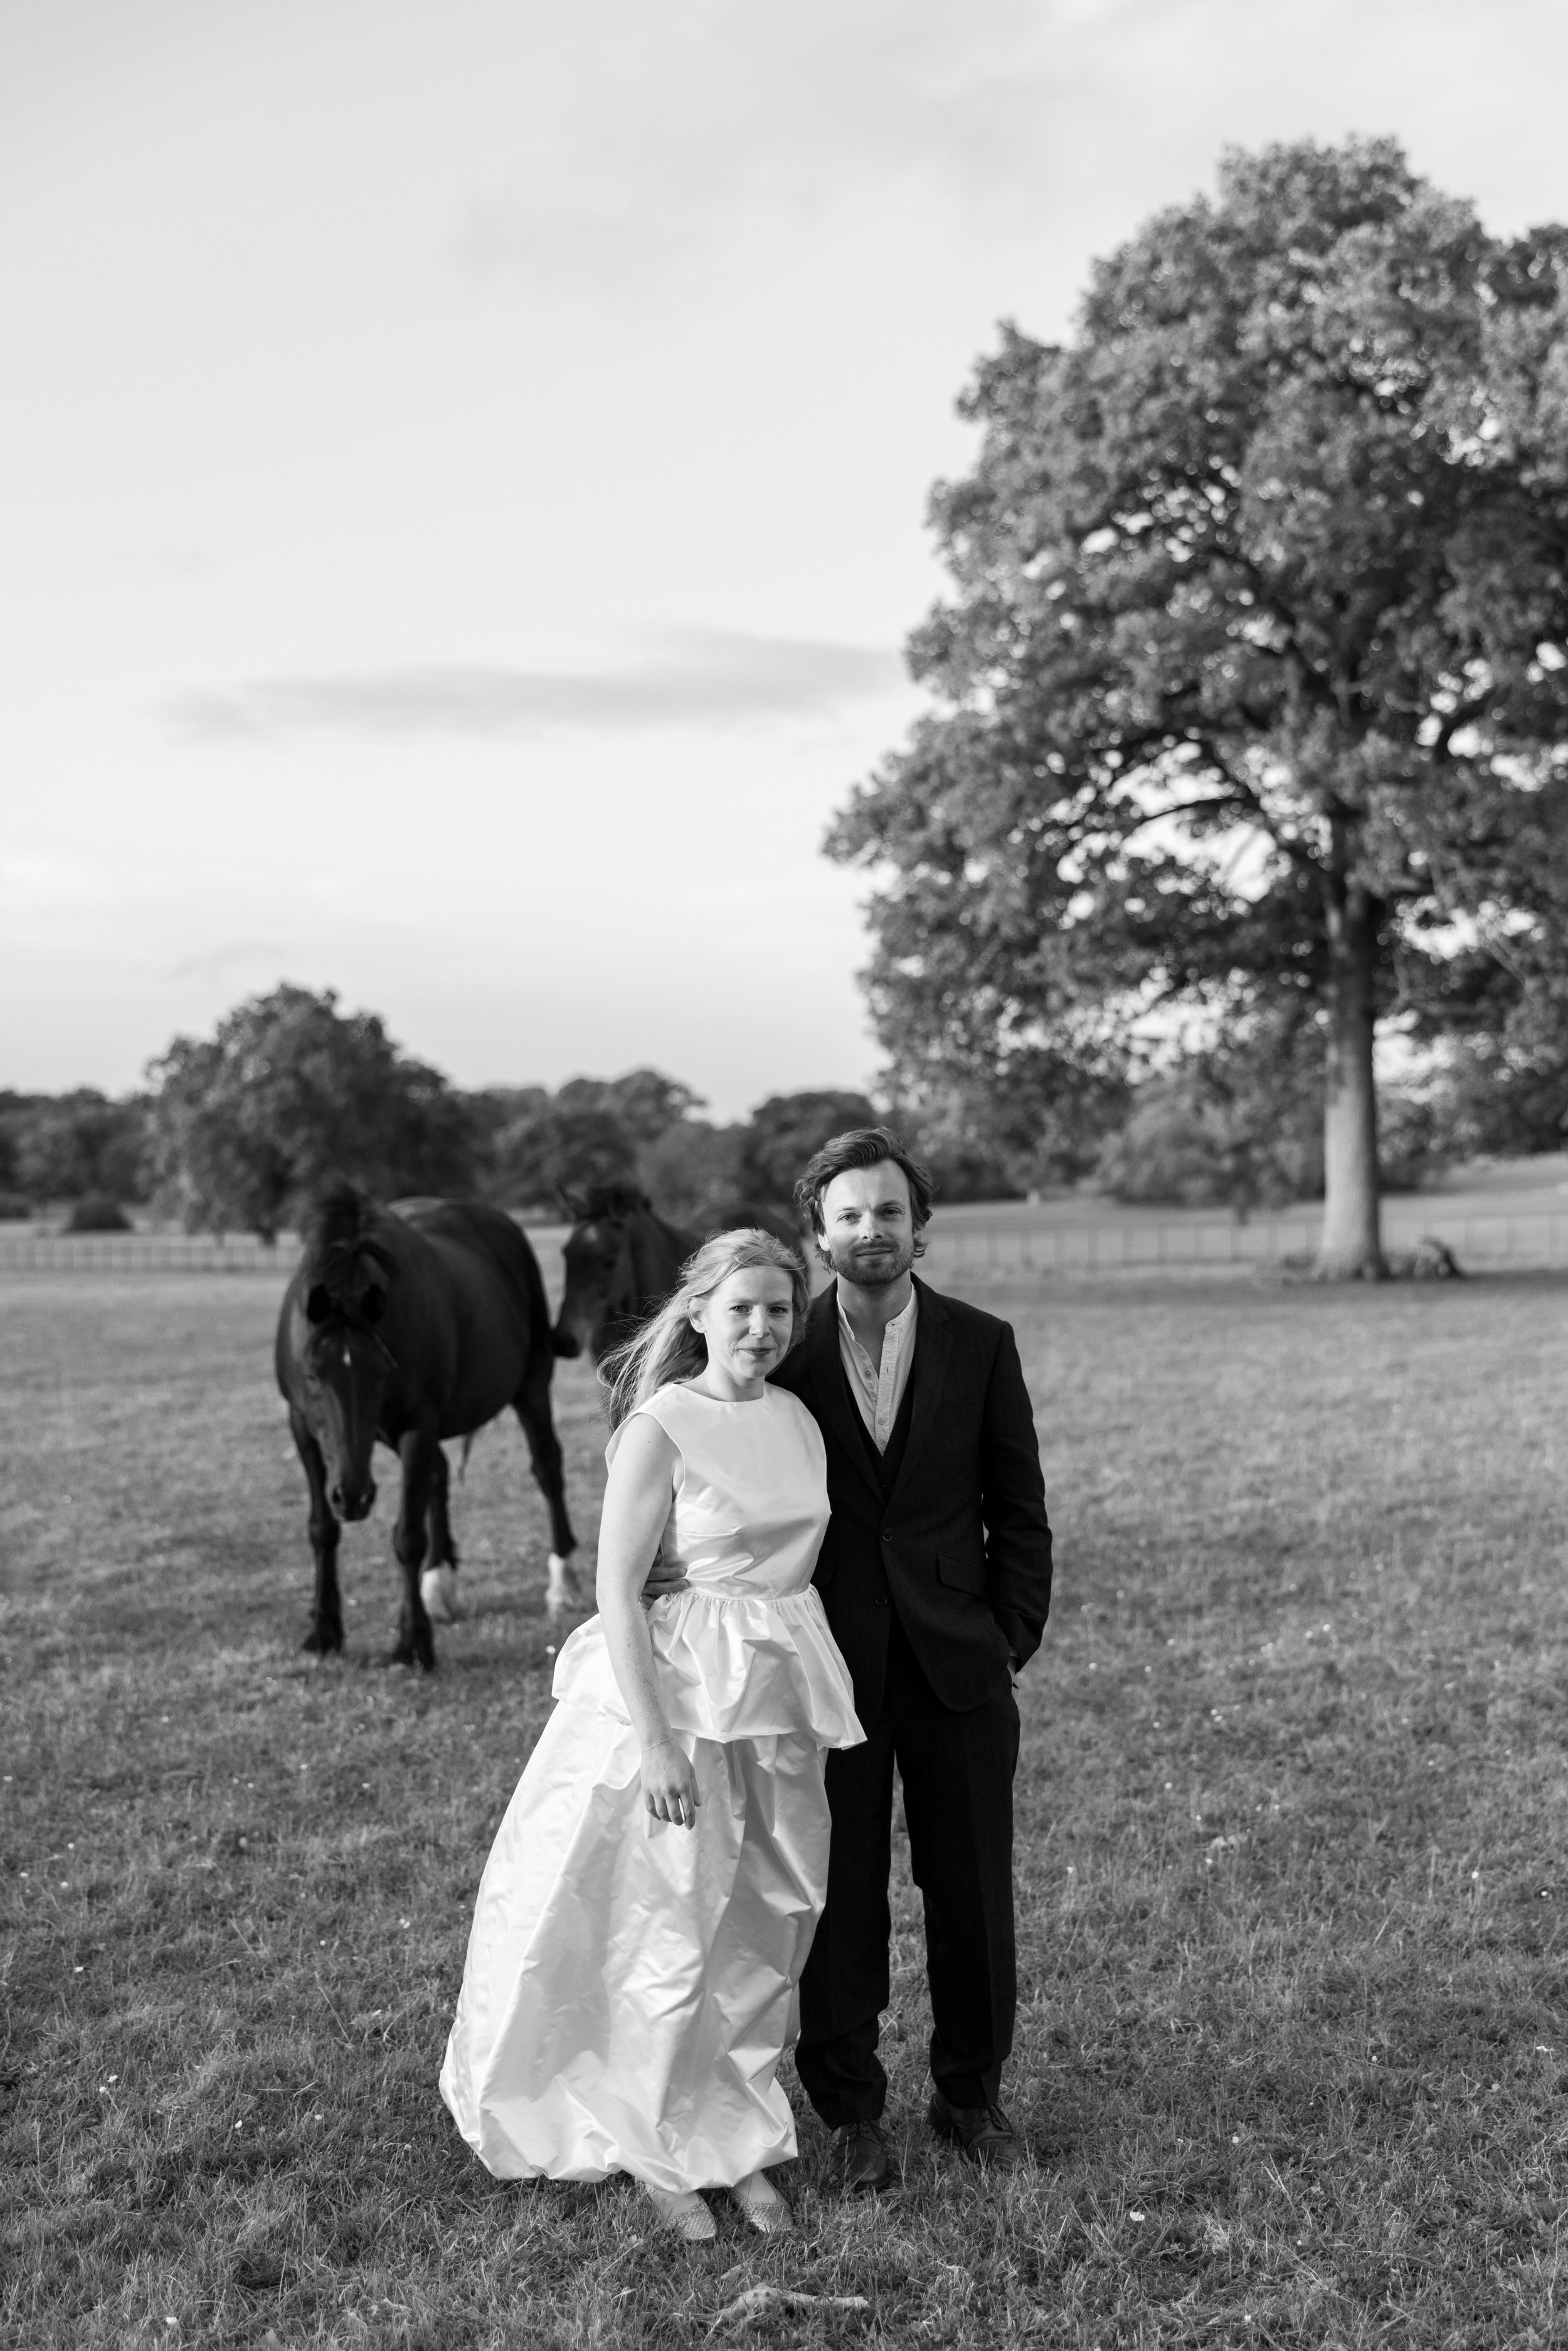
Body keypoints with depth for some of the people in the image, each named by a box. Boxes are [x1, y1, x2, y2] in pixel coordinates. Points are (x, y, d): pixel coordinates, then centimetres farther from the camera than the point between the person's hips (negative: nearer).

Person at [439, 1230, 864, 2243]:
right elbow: (618, 1593, -14)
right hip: (683, 1691, -6)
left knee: (768, 1930, 13)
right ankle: (667, 2155, 22)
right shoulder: (661, 1426, -13)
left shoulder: (799, 1419, 6)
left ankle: (743, 2141, 29)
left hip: (788, 1699, 6)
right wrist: (655, 1740, -19)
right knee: (675, 1931, 3)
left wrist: (829, 1697, 12)